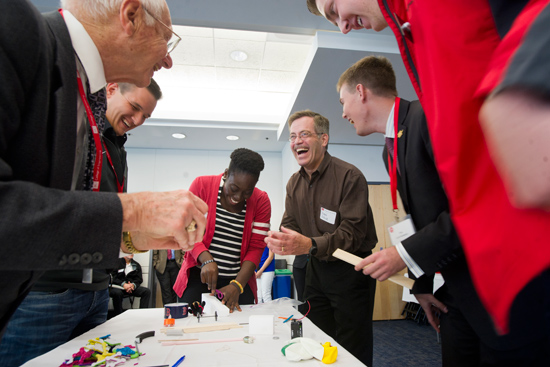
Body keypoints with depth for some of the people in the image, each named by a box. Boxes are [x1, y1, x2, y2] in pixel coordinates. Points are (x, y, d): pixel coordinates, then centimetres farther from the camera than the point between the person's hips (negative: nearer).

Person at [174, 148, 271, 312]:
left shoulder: (261, 201, -4)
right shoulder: (202, 185, -6)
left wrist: (237, 285, -17)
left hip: (239, 281, 1)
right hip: (198, 277, 0)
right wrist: (206, 260, -22)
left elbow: (256, 248, -6)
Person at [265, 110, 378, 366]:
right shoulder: (294, 183, 5)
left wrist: (309, 245, -38)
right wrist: (278, 239, -18)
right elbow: (289, 224, 5)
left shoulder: (350, 176, -17)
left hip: (350, 269, -6)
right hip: (317, 268, 6)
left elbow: (352, 234, -23)